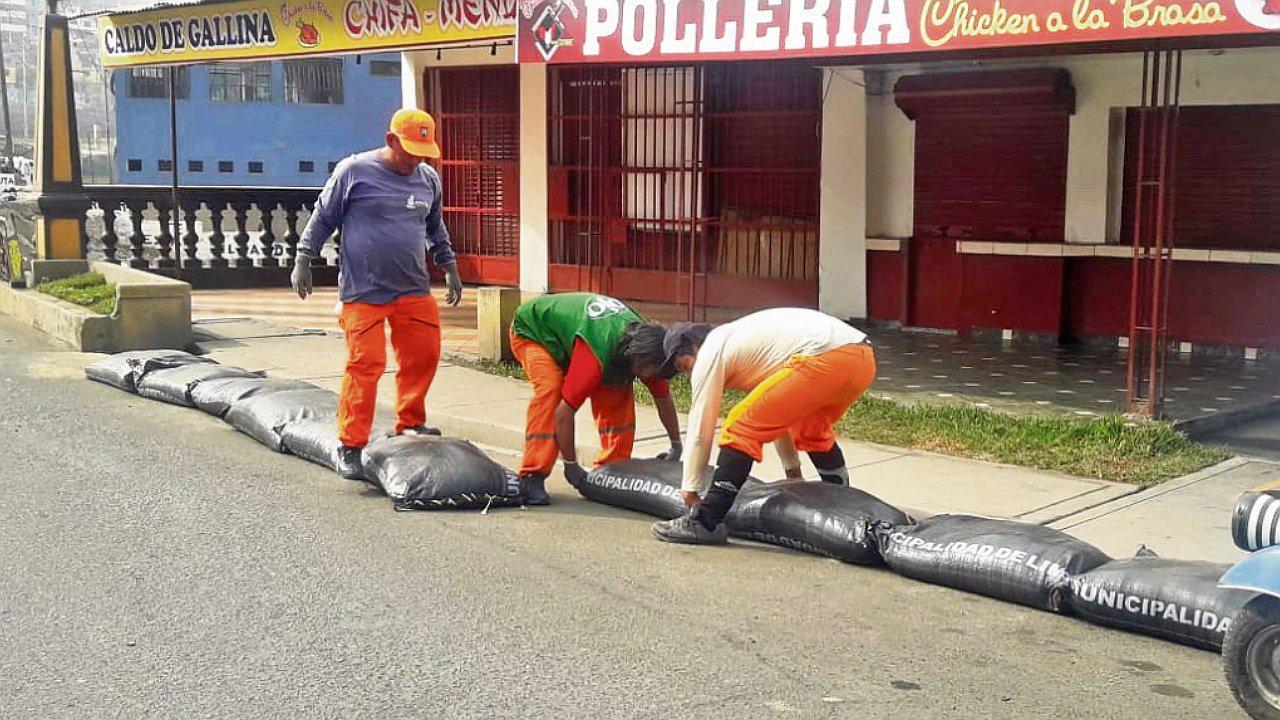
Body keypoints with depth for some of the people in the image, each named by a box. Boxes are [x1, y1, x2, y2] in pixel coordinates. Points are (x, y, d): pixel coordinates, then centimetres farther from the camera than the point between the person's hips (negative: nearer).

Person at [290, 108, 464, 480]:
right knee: (365, 365, -9)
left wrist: (449, 267, 27)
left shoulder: (428, 179, 10)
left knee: (423, 356, 6)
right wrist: (303, 260, 4)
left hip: (414, 291, 5)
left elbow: (435, 227, 26)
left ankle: (409, 424, 27)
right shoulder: (354, 171, -5)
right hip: (363, 292, -5)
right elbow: (323, 216, 3)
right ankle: (351, 445, 0)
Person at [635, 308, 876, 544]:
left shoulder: (709, 353, 8)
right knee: (813, 430, 34)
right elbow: (774, 412, 41)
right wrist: (792, 469, 46)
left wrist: (690, 488, 18)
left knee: (741, 429, -5)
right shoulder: (739, 338, 35)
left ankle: (704, 523, -5)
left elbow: (700, 428, 10)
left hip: (824, 360, -10)